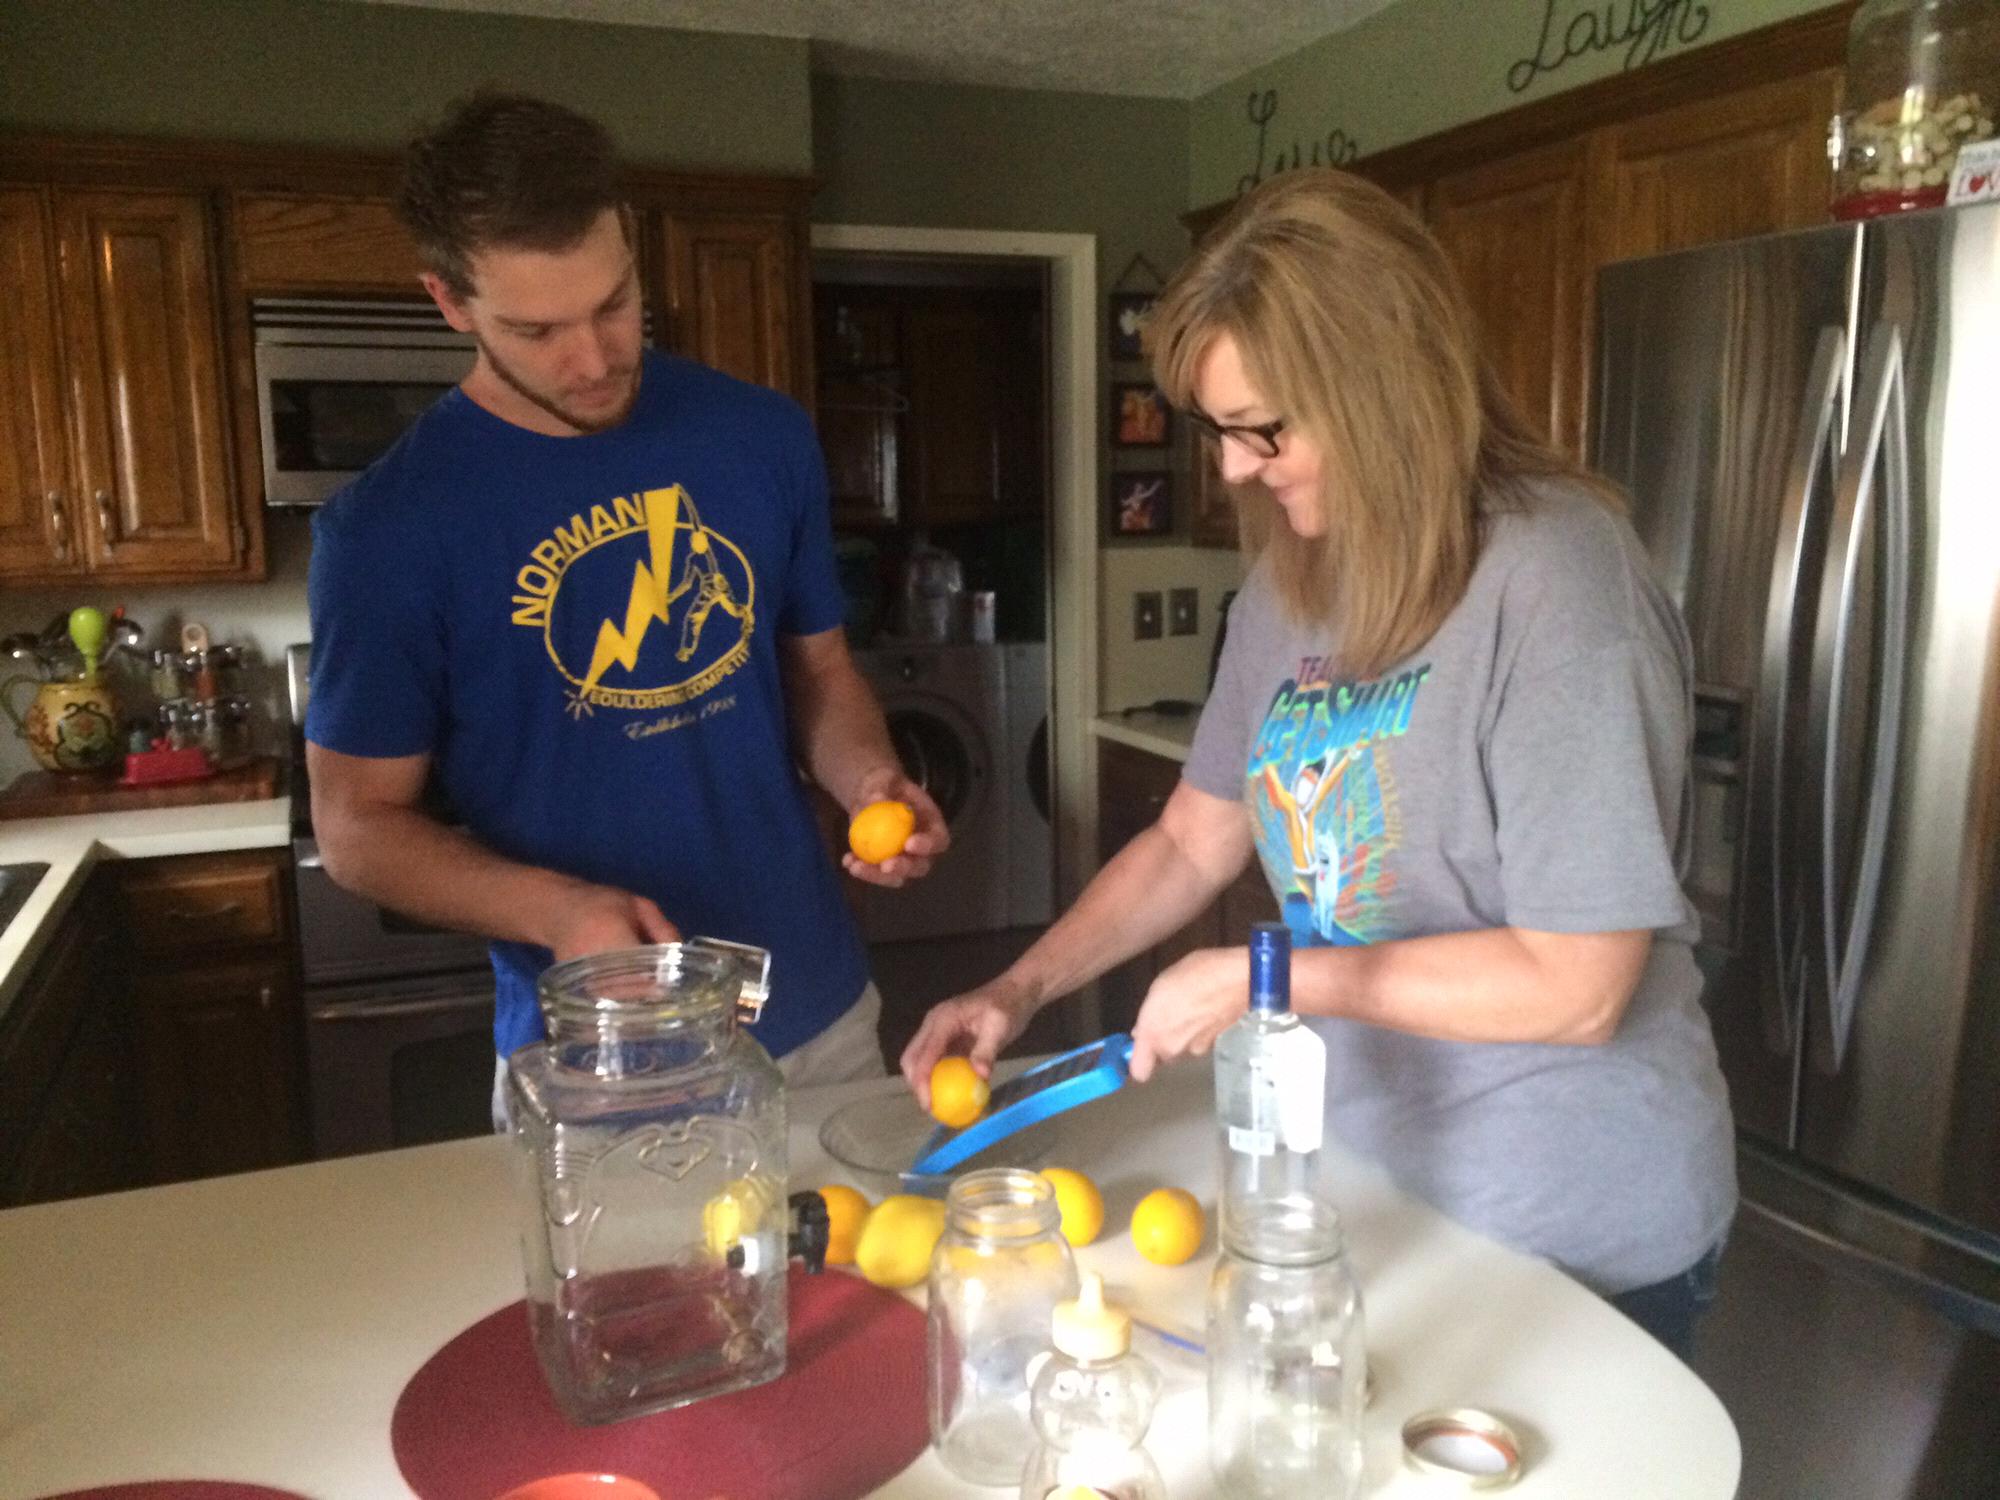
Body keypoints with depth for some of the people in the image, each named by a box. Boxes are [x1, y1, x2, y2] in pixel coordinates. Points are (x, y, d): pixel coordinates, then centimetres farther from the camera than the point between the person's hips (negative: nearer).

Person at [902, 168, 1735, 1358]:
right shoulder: (1296, 578, -1)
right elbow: (1192, 841, 7)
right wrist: (1020, 990, -2)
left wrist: (1265, 978, -19)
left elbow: (1575, 987, -24)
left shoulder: (1556, 578, -23)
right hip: (1368, 1177, 6)